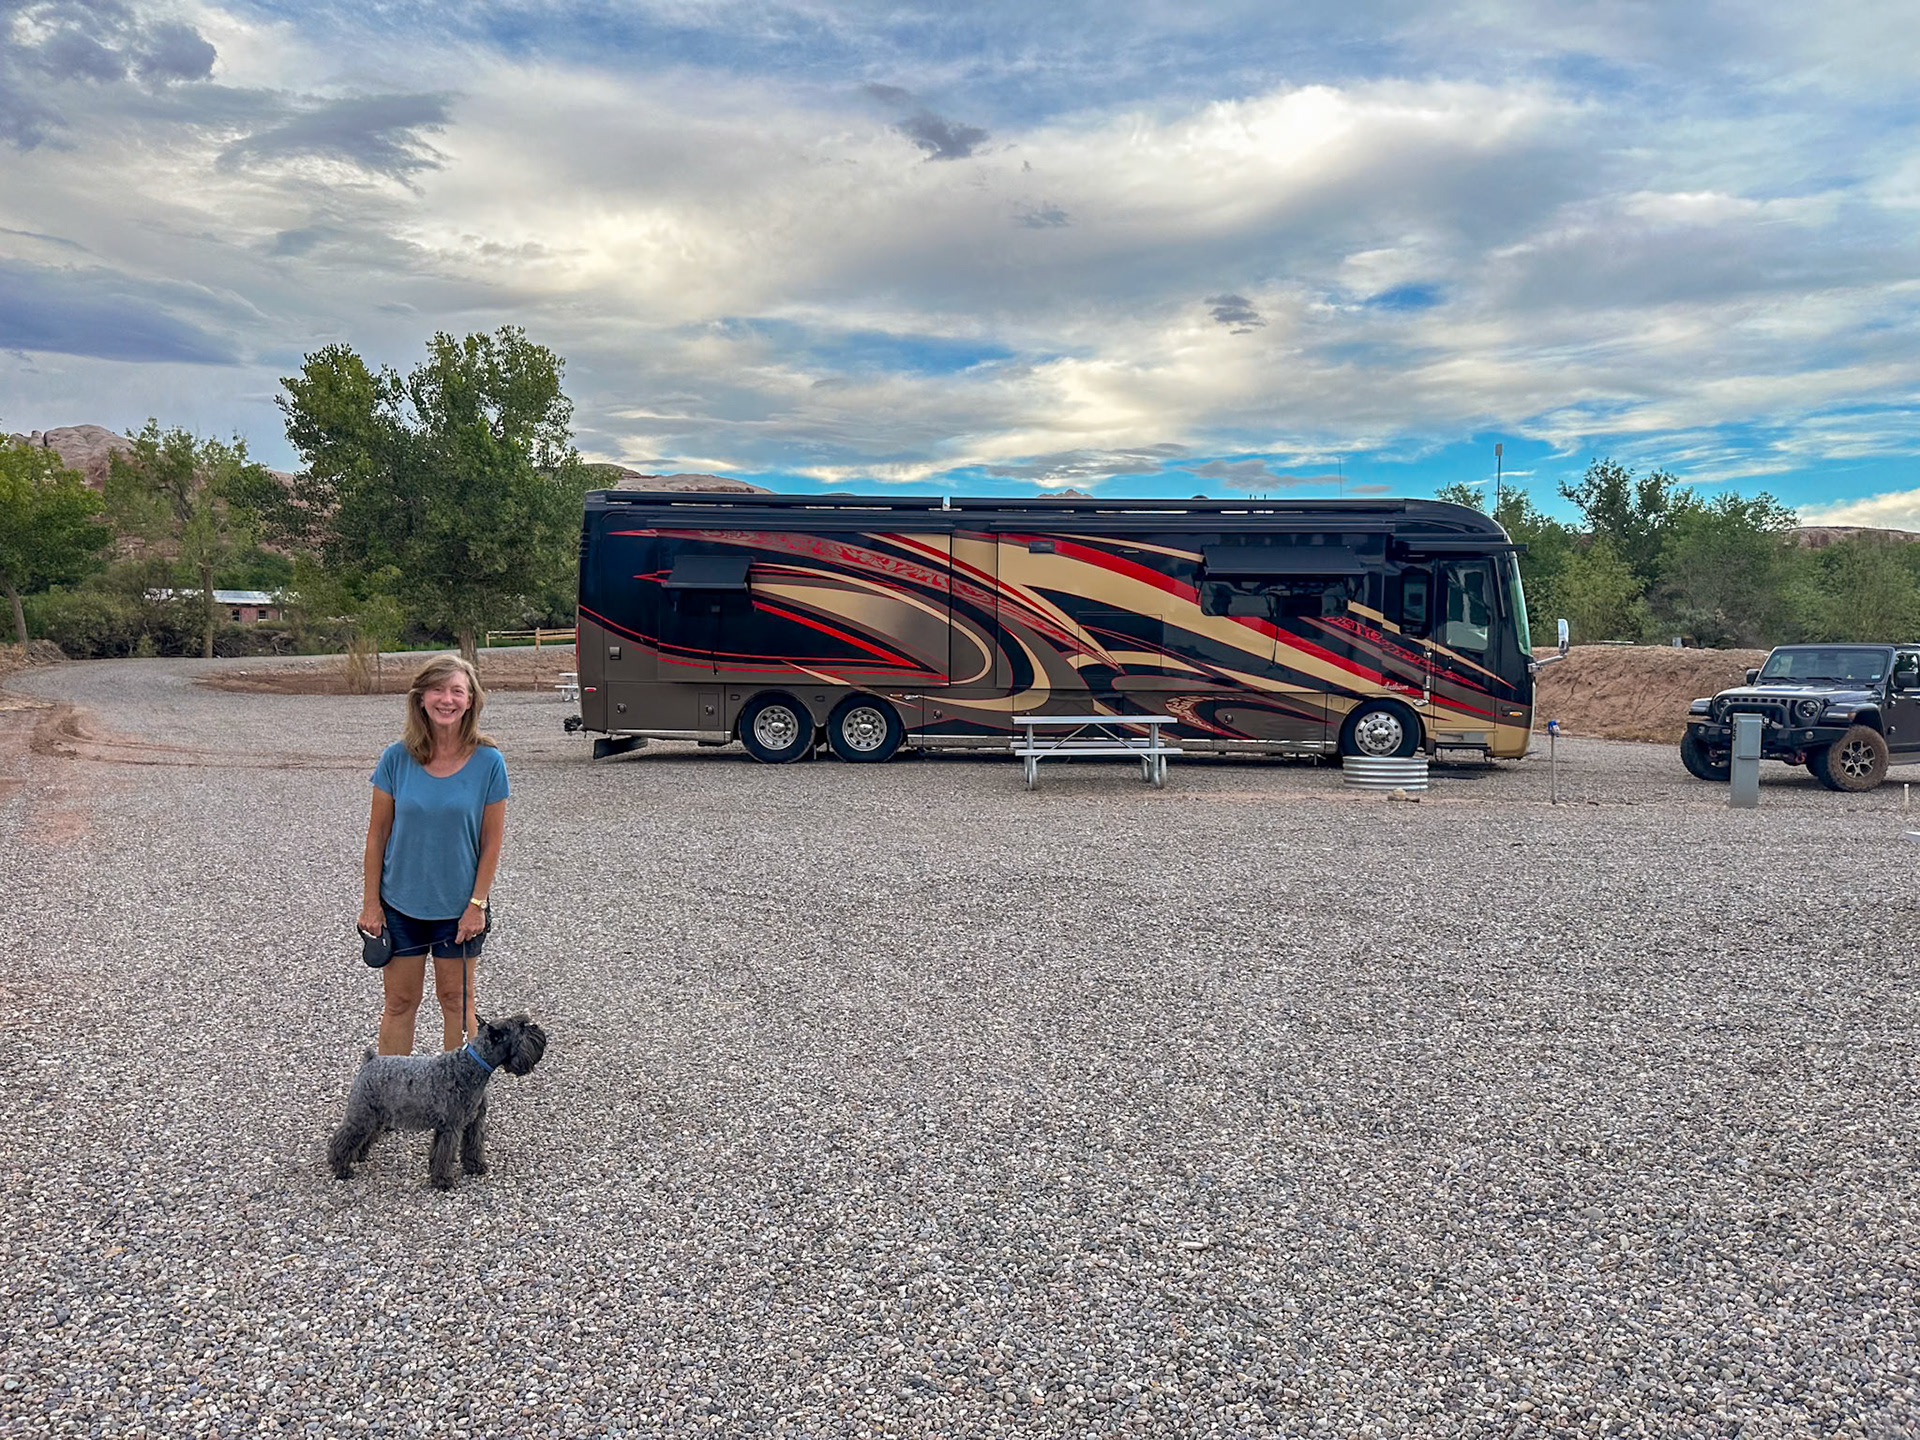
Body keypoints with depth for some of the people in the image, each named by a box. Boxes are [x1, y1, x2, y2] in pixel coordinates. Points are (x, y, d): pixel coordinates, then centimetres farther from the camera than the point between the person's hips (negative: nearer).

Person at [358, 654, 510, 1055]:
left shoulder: (488, 761, -10)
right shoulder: (398, 758, -8)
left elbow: (491, 841, -5)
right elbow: (377, 834, -1)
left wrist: (477, 904, -8)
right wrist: (371, 902, -1)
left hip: (459, 905, -1)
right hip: (401, 902, 1)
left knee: (456, 999, 13)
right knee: (400, 1002, 10)